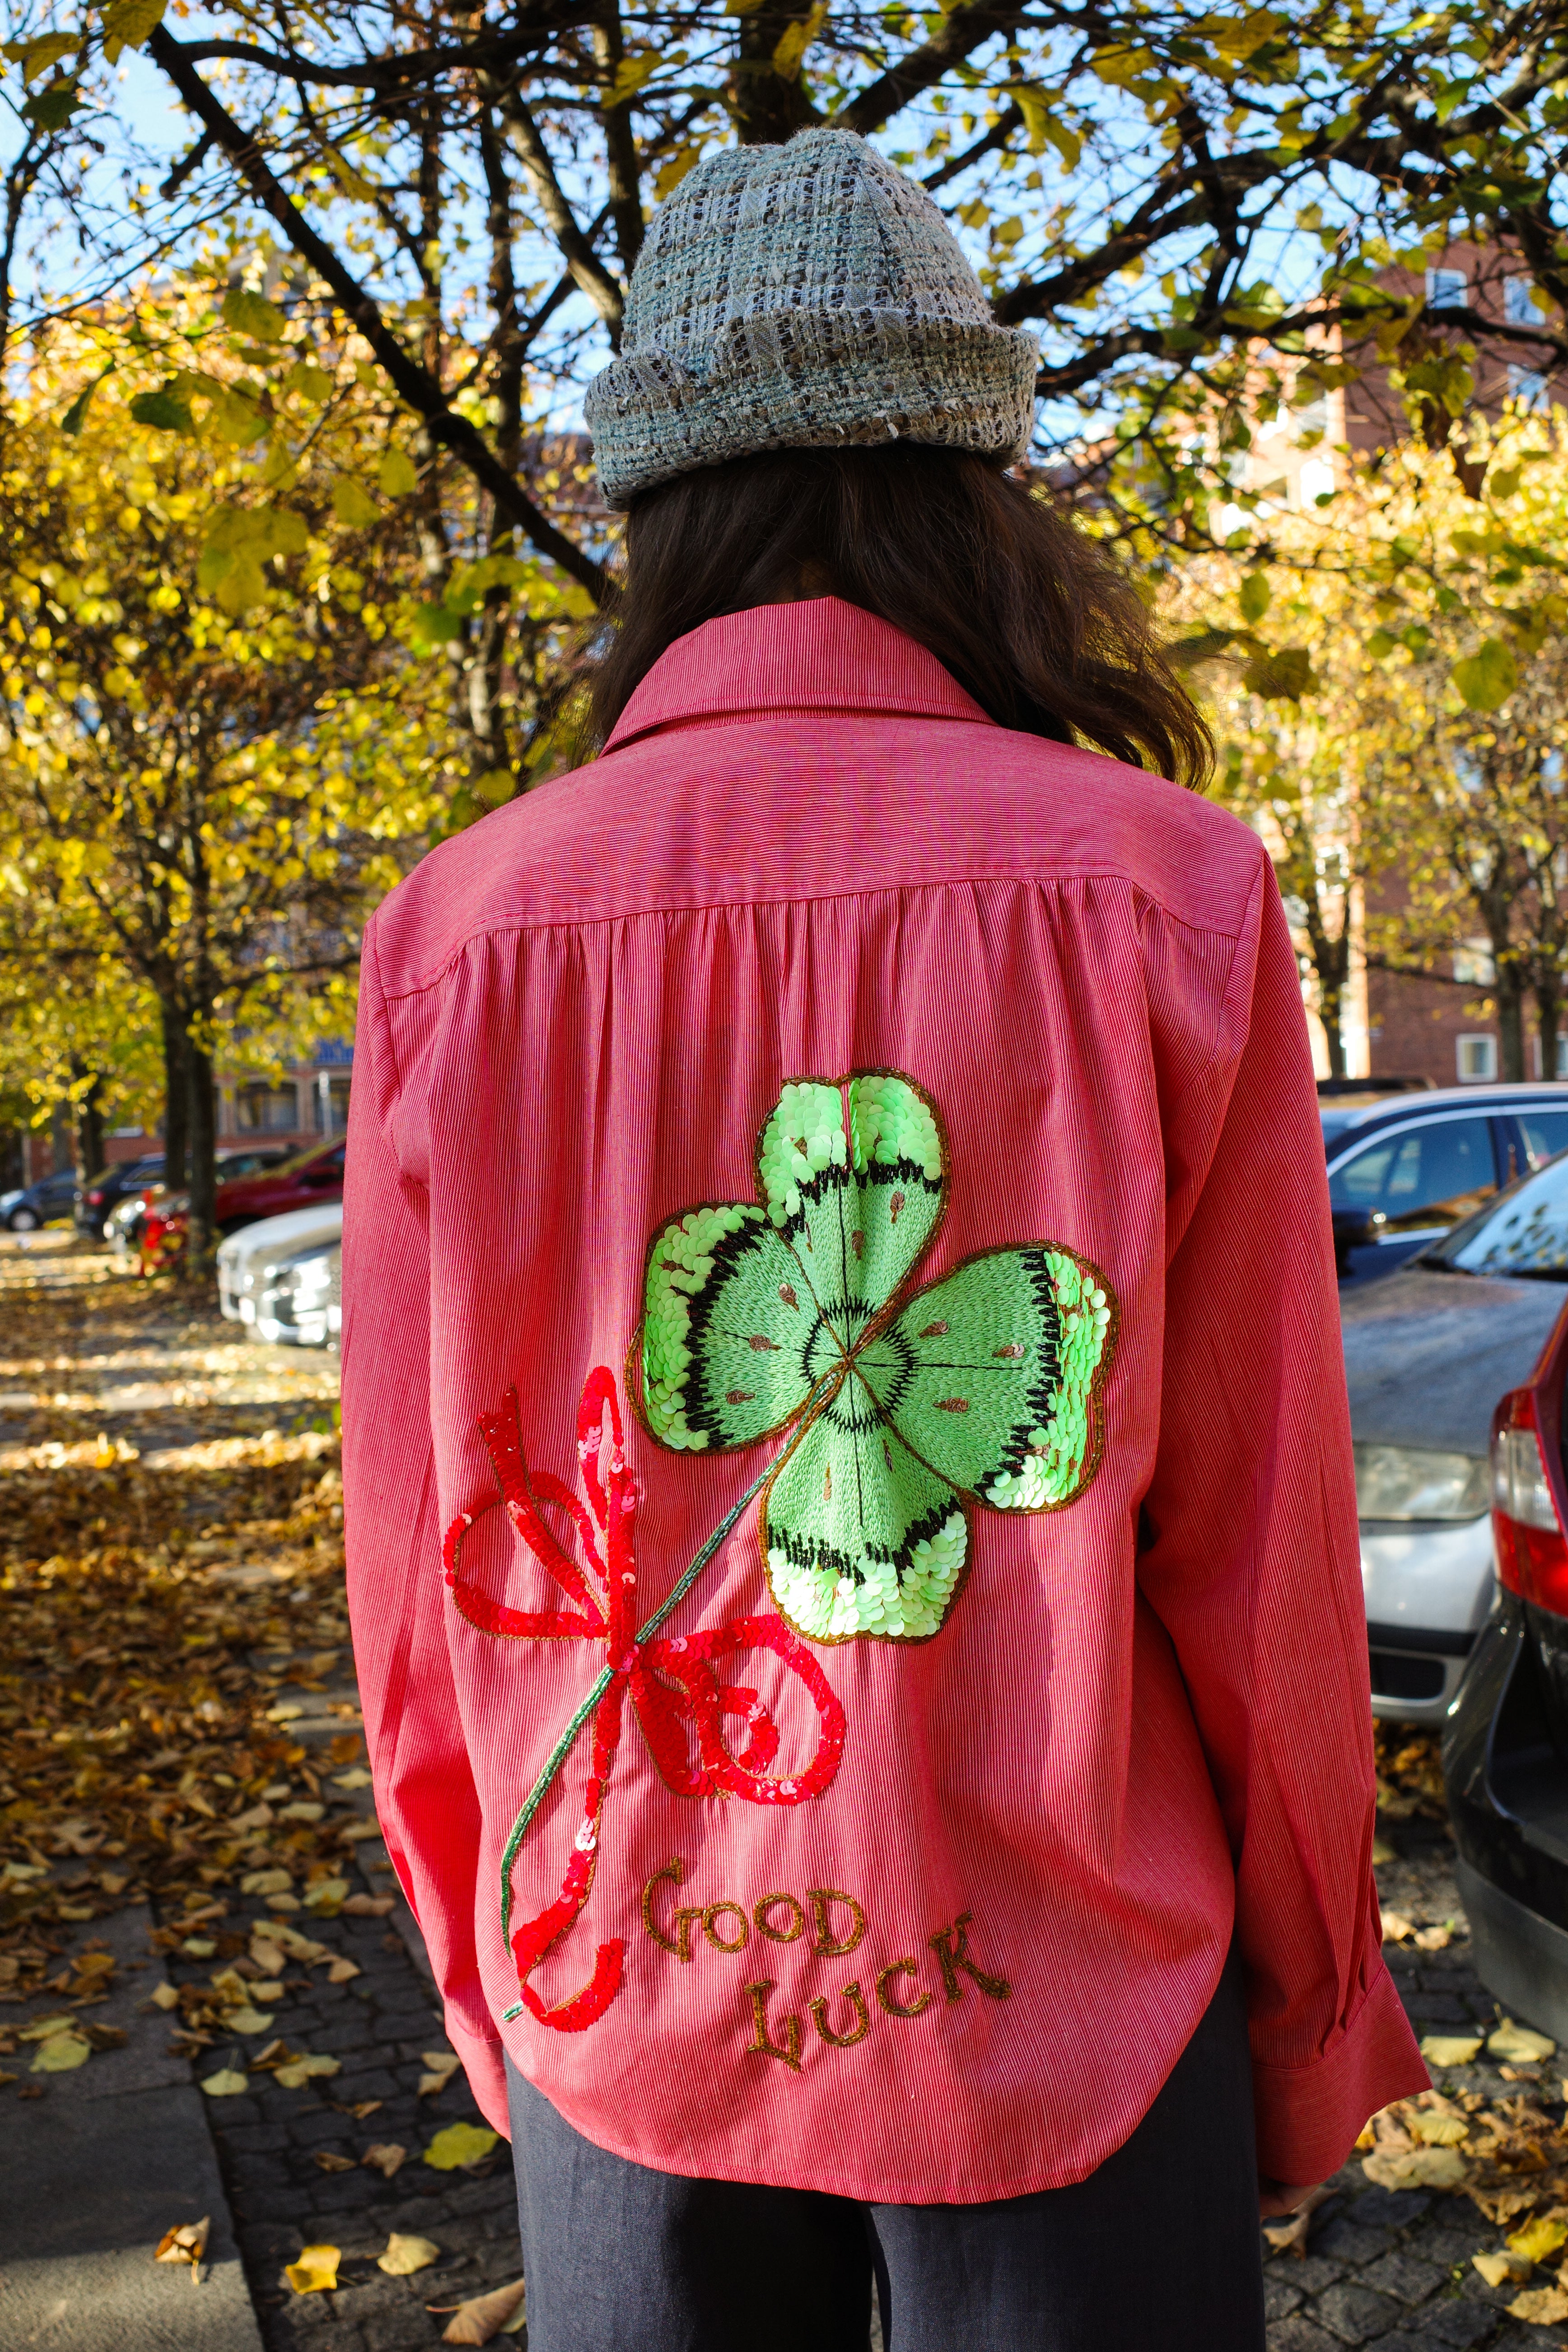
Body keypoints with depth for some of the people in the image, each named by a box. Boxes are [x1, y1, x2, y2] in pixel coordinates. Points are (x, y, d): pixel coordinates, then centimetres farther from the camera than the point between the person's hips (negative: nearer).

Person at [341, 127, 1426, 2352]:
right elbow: (1258, 1559, -8)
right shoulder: (1165, 892, -13)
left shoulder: (458, 936, -9)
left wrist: (492, 1985, 13)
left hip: (627, 2019, 2)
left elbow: (427, 1573, -3)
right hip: (1068, 2014, -1)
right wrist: (1312, 2029, 7)